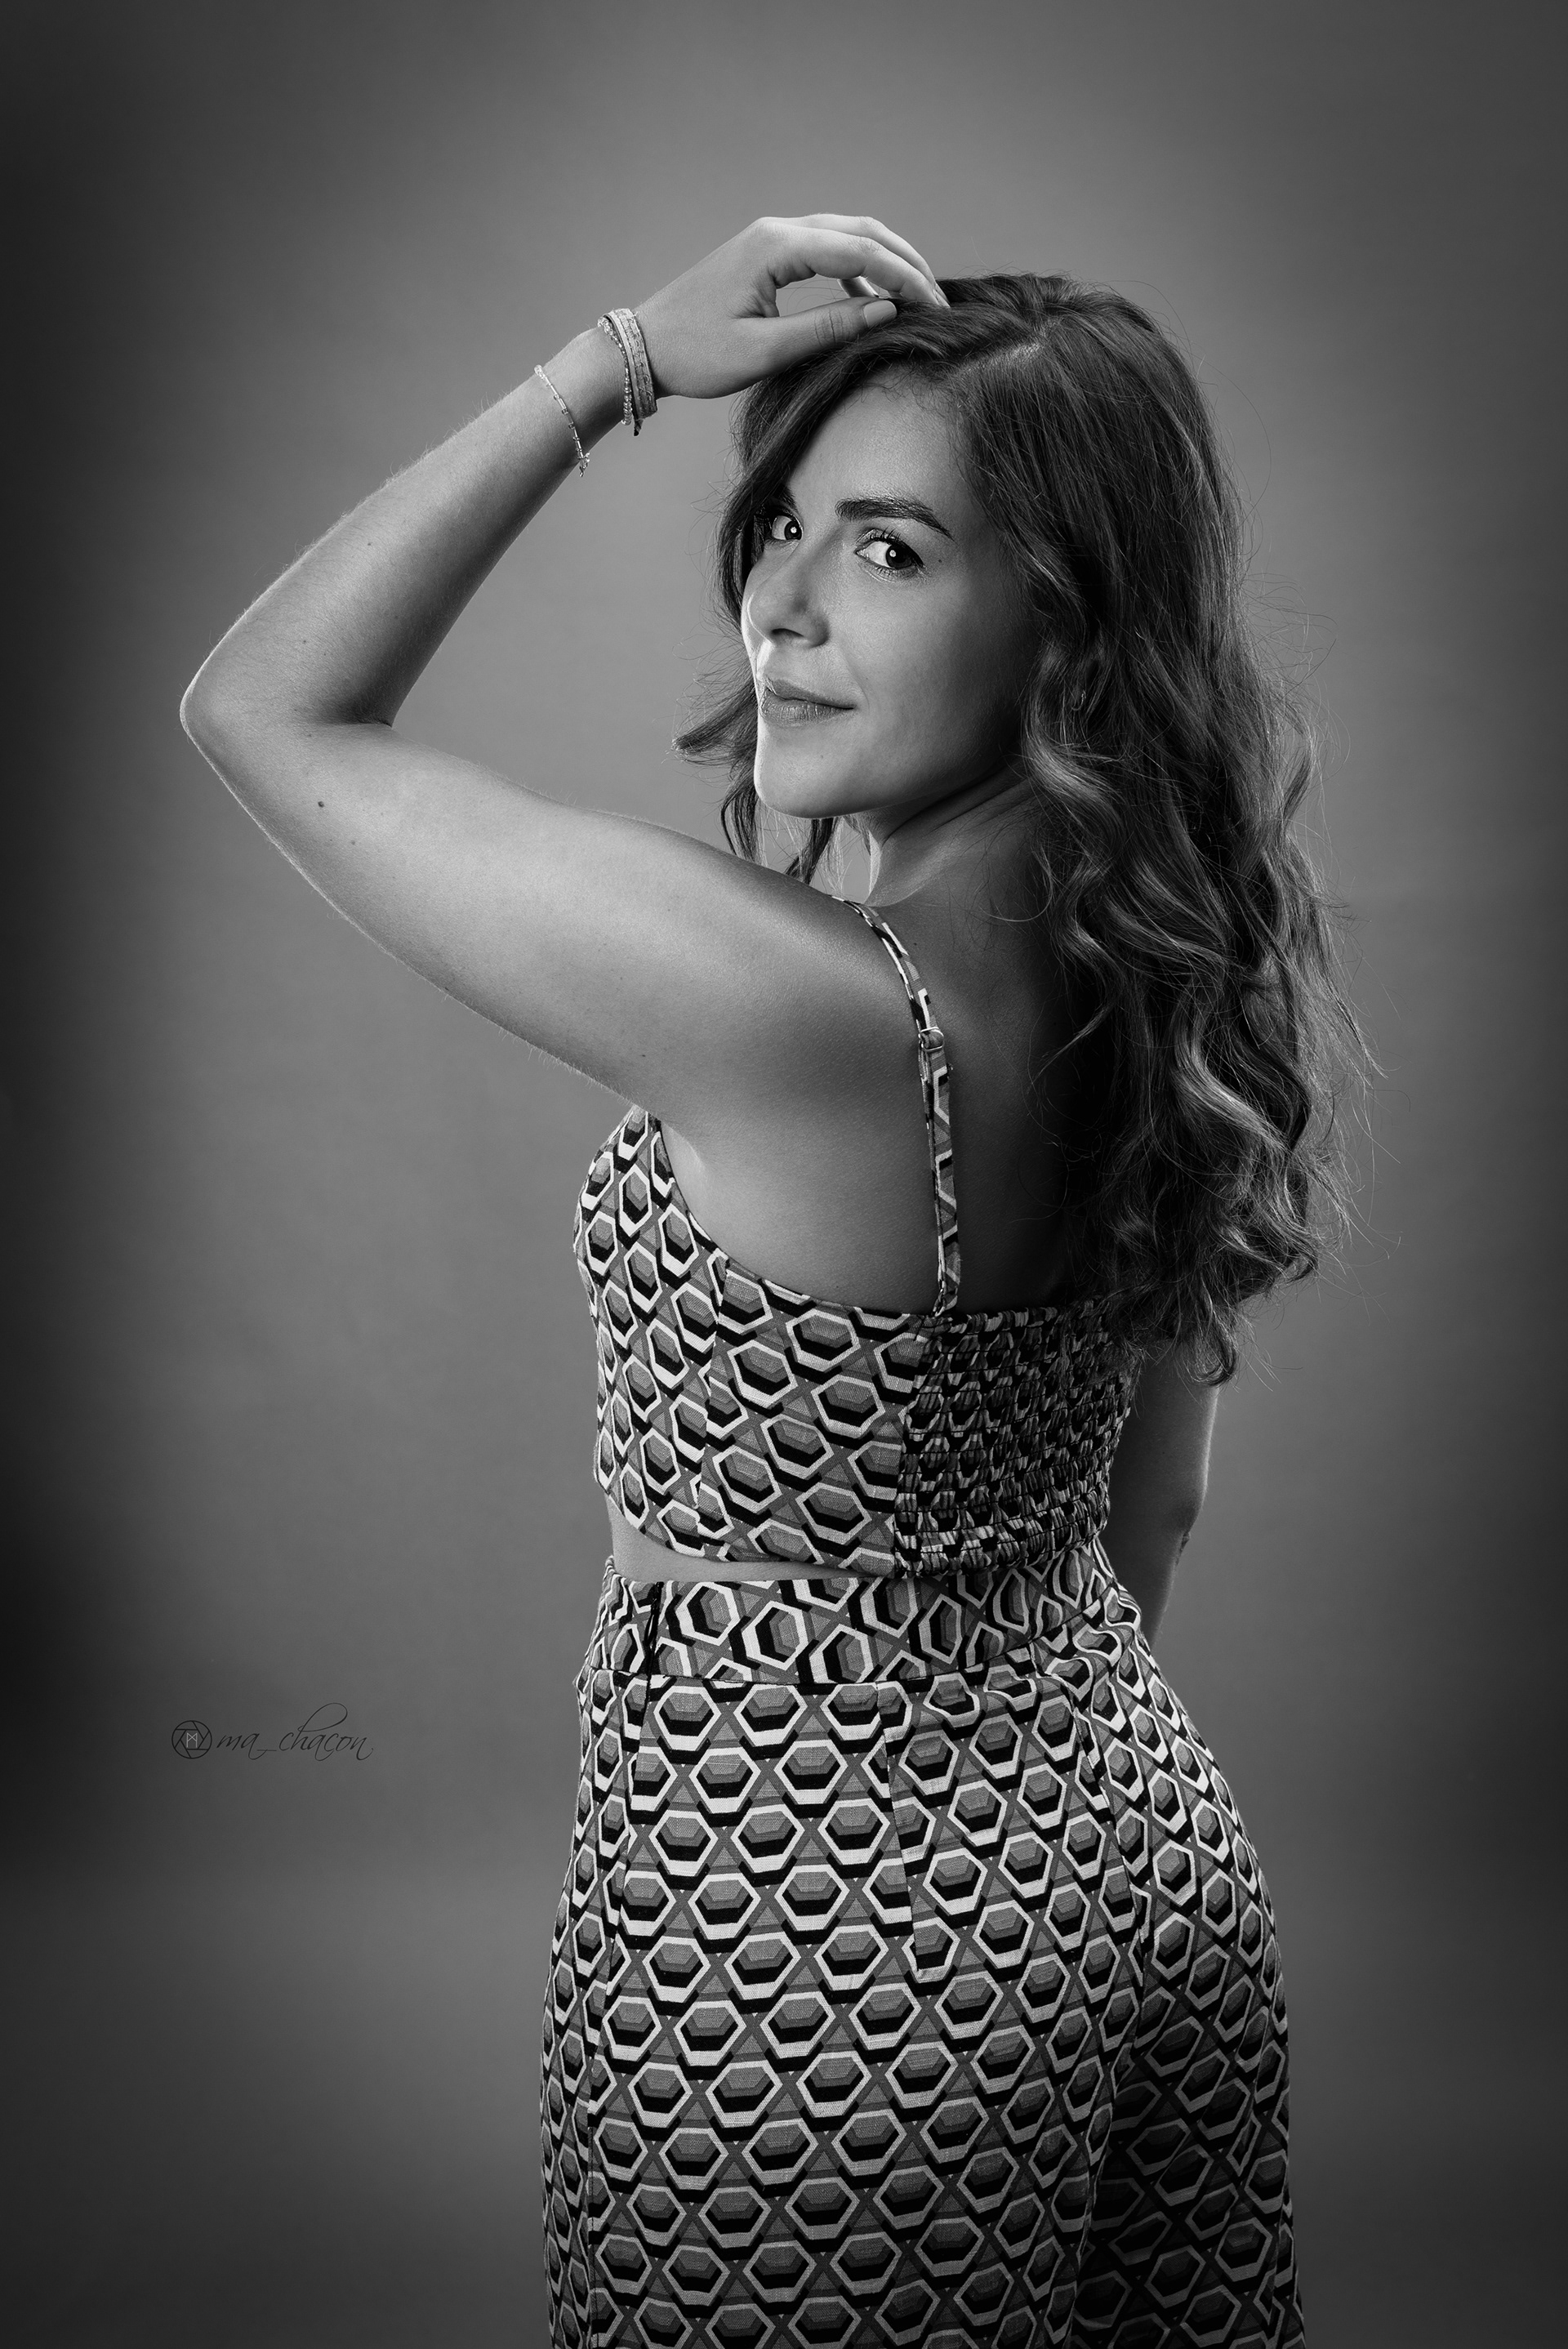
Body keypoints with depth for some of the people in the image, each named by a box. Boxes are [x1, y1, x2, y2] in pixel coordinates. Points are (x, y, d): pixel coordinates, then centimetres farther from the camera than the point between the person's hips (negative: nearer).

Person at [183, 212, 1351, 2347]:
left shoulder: (796, 1013, -30)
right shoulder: (1161, 990, -5)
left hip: (820, 1954, -7)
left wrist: (626, 360, -19)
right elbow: (1148, 1509, 7)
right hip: (1142, 1853, 8)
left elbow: (265, 710, -18)